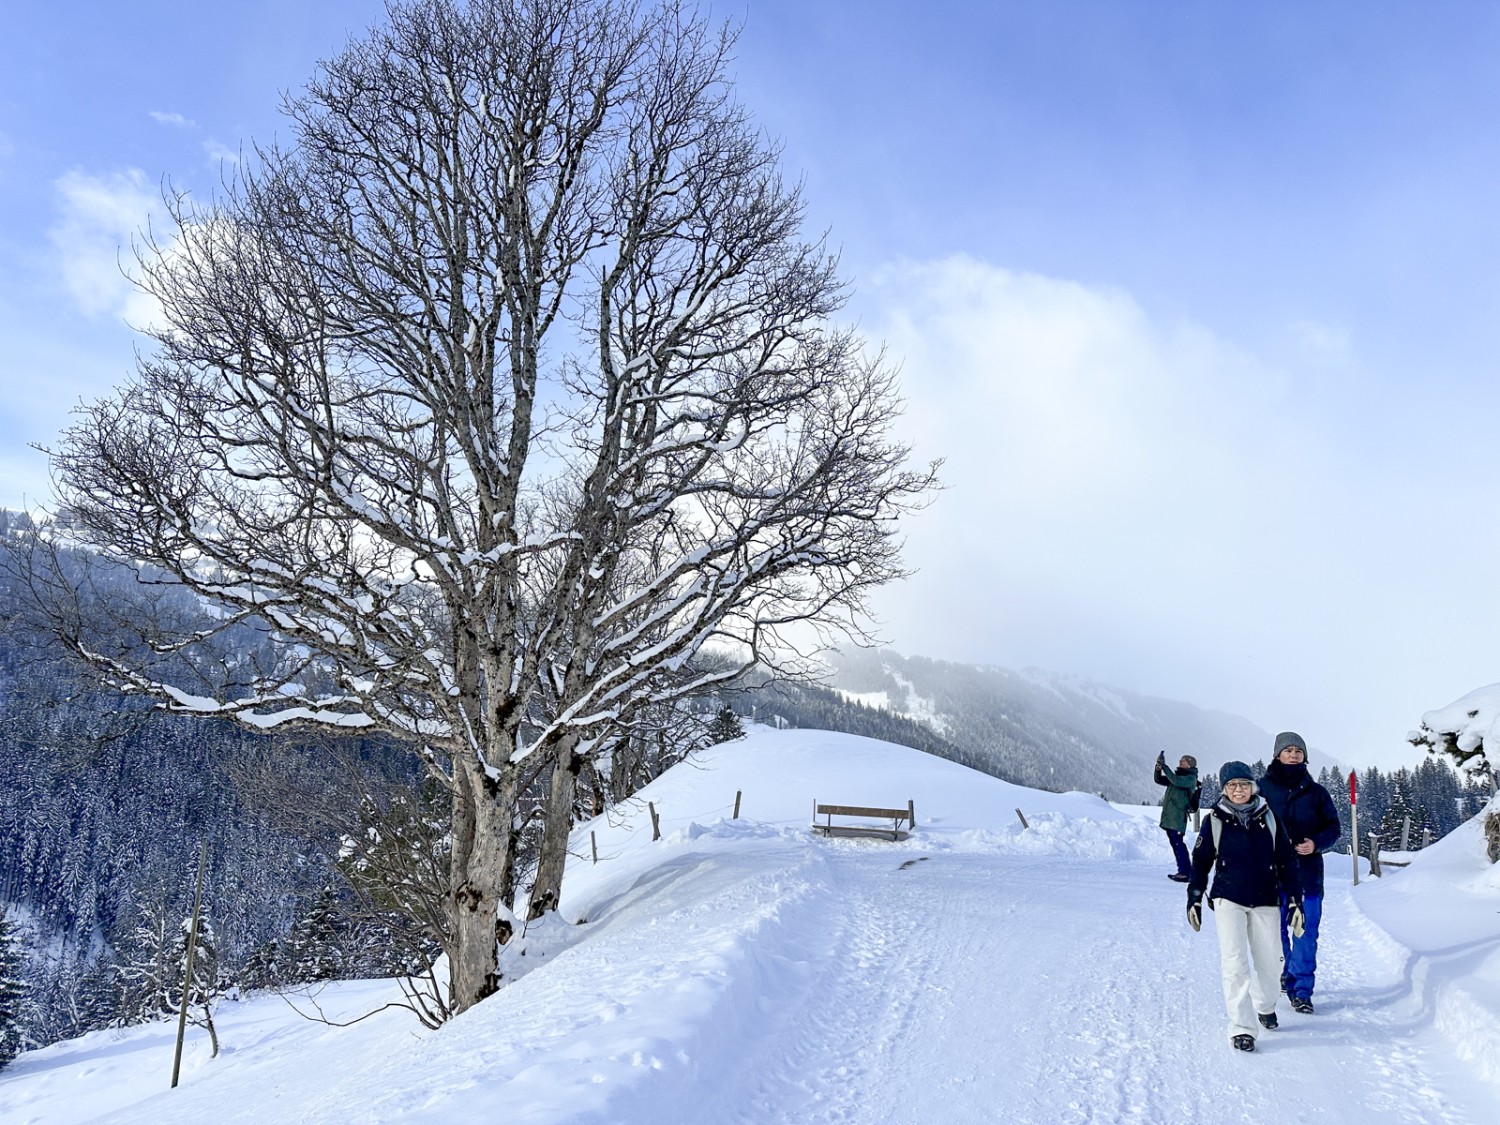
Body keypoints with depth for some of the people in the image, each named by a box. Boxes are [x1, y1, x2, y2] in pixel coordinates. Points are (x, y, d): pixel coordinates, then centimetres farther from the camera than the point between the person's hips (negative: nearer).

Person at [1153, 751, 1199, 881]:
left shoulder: (1190, 778, -6)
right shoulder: (1177, 775, 20)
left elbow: (1176, 781, -24)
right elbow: (1159, 780, 16)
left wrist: (1164, 766, -24)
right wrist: (1158, 768, -3)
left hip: (1178, 817, -9)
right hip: (1169, 816, 9)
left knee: (1178, 843, -12)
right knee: (1175, 843, 10)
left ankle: (1185, 873, -12)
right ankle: (1181, 871, 16)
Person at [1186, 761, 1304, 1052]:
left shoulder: (1269, 818, 3)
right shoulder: (1216, 820, 0)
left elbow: (1287, 861, 8)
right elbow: (1201, 860, 7)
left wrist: (1295, 901, 4)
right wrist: (1194, 899, 4)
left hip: (1265, 901, 2)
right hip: (1228, 900, -2)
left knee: (1269, 961, 8)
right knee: (1235, 962, -11)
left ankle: (1265, 1005, 38)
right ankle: (1241, 1027, -6)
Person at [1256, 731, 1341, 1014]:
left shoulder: (1316, 792, 5)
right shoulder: (1262, 788, 0)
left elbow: (1334, 827, 9)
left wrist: (1316, 843, -9)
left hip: (1307, 873, 0)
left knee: (1306, 933, -1)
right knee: (1275, 930, 10)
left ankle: (1302, 990, 5)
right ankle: (1284, 974, 32)